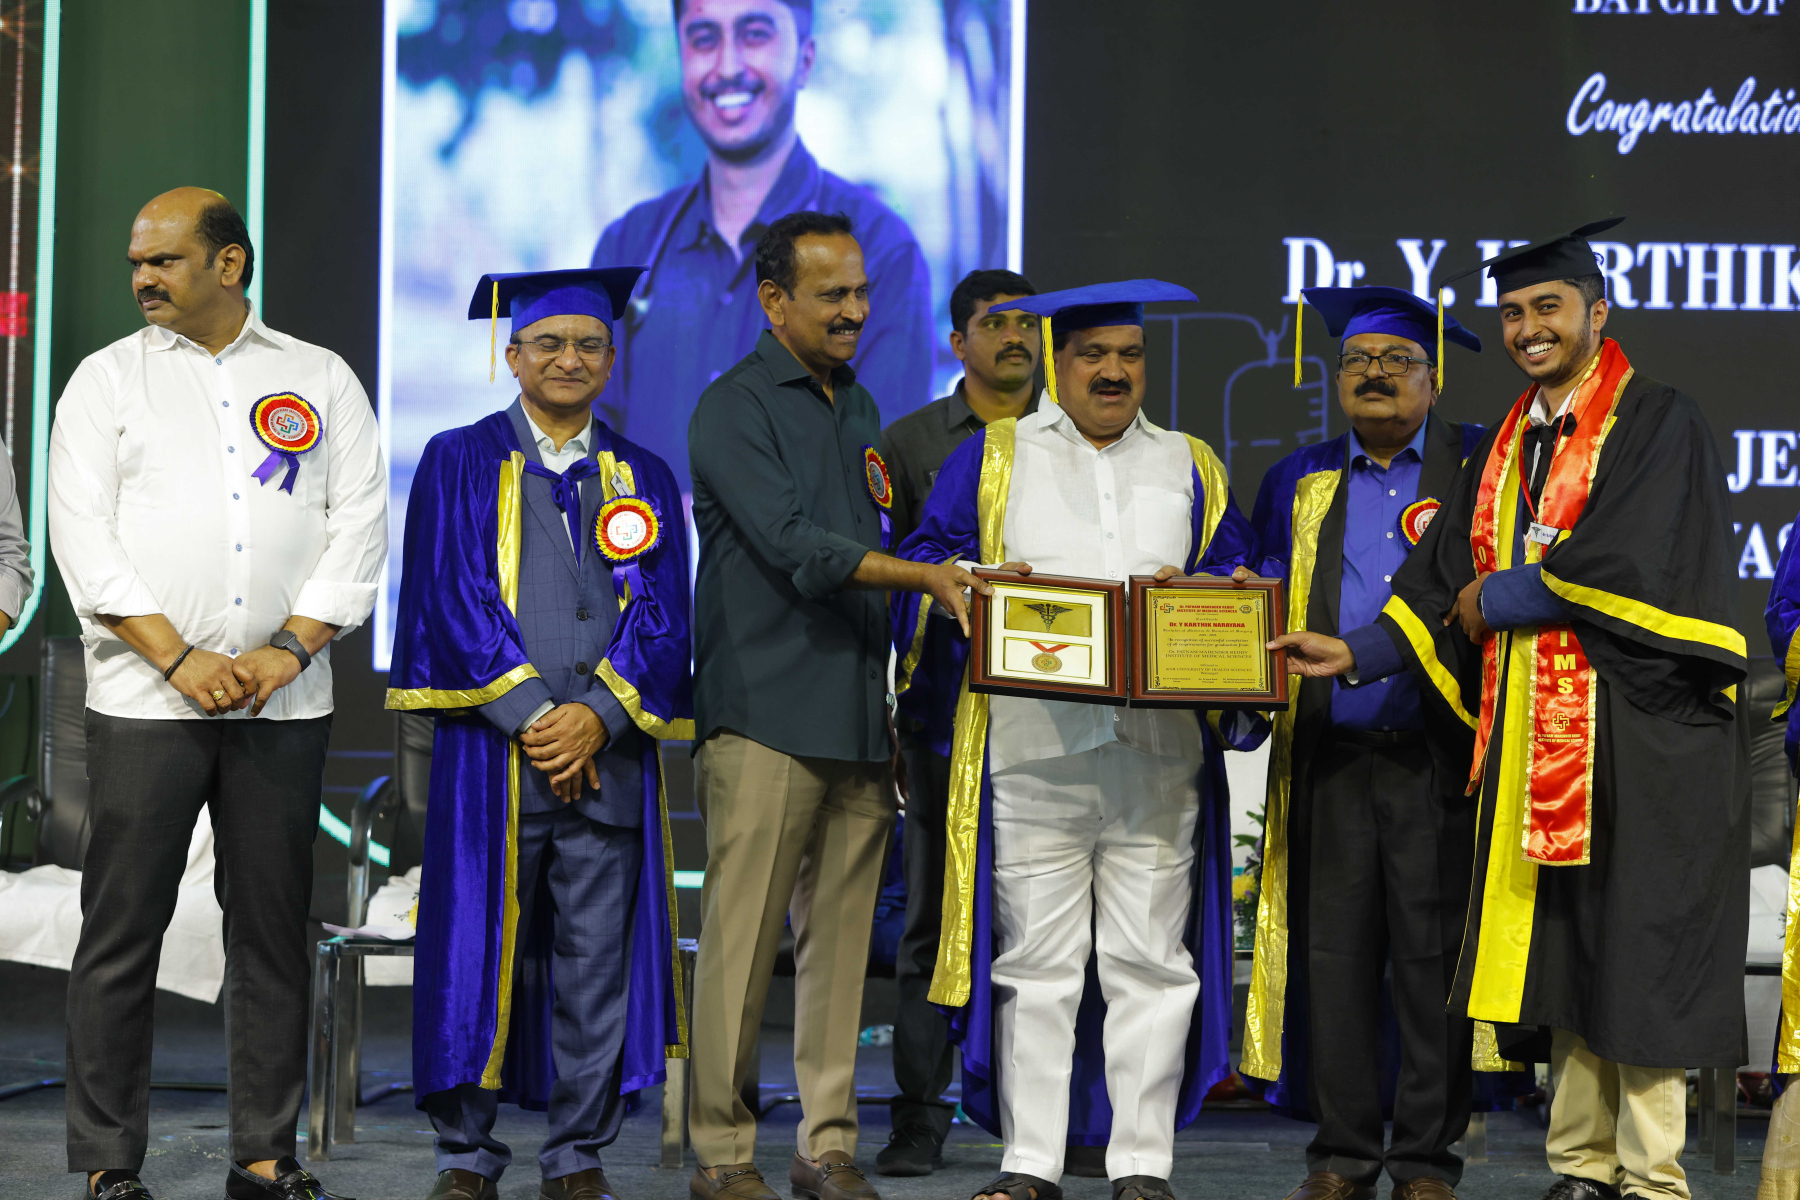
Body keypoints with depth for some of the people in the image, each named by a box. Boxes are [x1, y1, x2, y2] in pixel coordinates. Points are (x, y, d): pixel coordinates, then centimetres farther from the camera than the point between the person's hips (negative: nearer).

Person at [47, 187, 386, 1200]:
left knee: (275, 932, 5)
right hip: (145, 699, -1)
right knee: (122, 931, -2)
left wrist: (291, 651, -9)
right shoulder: (108, 378, 7)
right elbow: (86, 538, -1)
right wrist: (180, 660, -11)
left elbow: (360, 525, 4)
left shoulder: (323, 381, 11)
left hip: (286, 701, 1)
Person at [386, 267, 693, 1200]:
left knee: (596, 965, 3)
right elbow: (452, 600, -3)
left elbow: (663, 616, 6)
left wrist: (597, 715, -10)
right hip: (491, 745, -2)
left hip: (607, 754, 2)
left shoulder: (643, 479, 14)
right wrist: (533, 715, -12)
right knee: (479, 954, 0)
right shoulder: (460, 464, 7)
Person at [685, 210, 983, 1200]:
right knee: (742, 938, -5)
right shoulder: (734, 410, -4)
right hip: (764, 716, -7)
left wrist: (890, 708, 16)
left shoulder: (858, 409, 19)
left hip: (857, 717, 7)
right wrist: (925, 575, -24)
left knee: (841, 935, 6)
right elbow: (794, 547, -15)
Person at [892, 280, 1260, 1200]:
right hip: (1031, 749, -1)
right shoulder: (994, 458, 12)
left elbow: (1238, 579, 14)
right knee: (1036, 963, 0)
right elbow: (923, 560, 6)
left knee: (1149, 964, 1)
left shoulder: (1189, 469, 18)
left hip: (1158, 752, 2)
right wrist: (978, 581, -14)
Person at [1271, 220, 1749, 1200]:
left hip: (1632, 733, -7)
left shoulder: (1657, 423, -4)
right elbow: (1446, 579, 15)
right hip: (1534, 741, 7)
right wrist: (1358, 652, 3)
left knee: (1633, 955, -5)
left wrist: (1498, 600, -7)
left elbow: (1630, 561, -17)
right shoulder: (1509, 444, 17)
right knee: (1557, 955, 7)